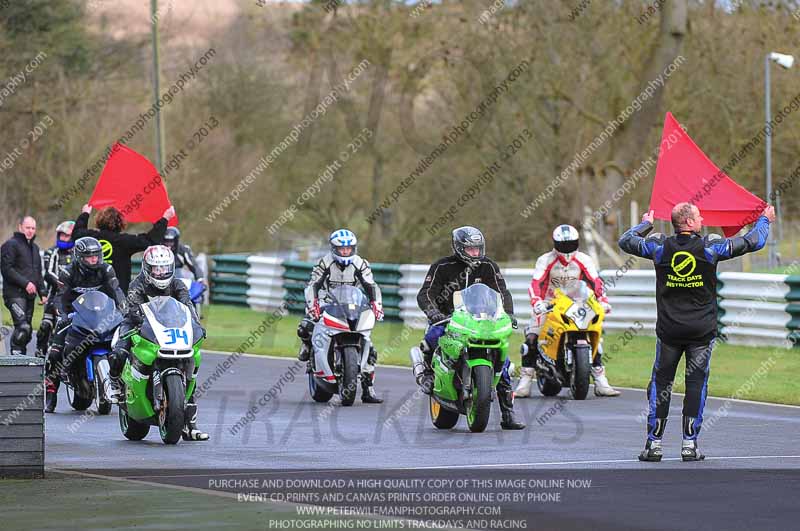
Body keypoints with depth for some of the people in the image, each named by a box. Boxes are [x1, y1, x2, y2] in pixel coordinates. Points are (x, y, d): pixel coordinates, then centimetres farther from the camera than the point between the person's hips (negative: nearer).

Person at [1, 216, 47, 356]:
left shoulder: (34, 247, 23)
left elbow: (38, 272, 29)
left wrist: (43, 292, 18)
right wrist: (25, 283, -18)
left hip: (30, 295, 8)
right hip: (15, 294, -8)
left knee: (27, 331, 7)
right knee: (22, 327, -21)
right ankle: (16, 355, -21)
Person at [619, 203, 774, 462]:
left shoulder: (660, 246, -4)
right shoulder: (711, 246, -7)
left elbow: (625, 241, 12)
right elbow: (753, 242, 2)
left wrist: (646, 224, 30)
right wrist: (765, 220, 22)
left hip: (669, 329, 1)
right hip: (702, 330, -1)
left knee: (660, 382, 8)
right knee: (696, 382, 4)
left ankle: (654, 443, 7)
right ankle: (690, 444, 1)